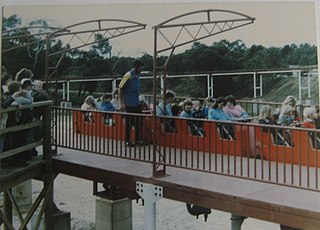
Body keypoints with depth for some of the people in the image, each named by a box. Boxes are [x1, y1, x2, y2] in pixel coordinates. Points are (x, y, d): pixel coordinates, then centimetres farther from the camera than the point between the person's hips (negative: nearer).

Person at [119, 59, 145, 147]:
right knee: (129, 123, 2)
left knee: (139, 121, 10)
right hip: (129, 104, -7)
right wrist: (122, 103, -16)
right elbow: (120, 88, -14)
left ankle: (138, 139, 22)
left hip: (137, 103, 7)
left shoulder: (137, 75, 8)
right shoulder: (128, 75, -15)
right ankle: (128, 141, 14)